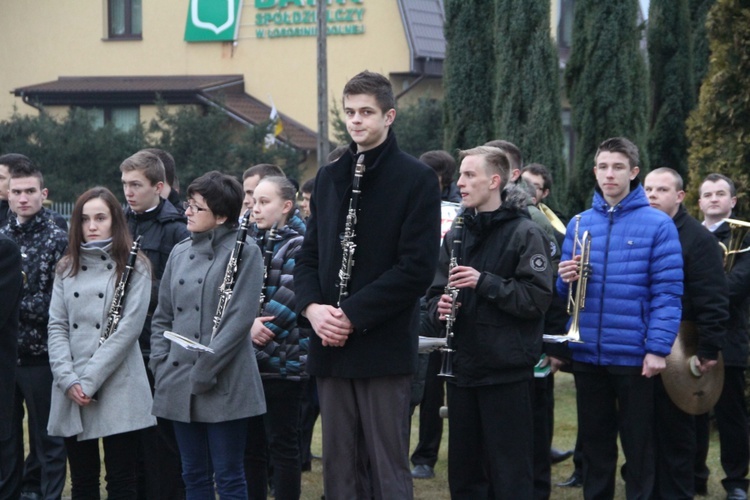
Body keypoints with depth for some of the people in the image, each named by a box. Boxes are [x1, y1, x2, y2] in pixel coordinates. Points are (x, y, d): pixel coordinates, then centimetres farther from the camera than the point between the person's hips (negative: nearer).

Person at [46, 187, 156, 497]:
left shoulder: (134, 267, 0)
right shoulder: (67, 268, 13)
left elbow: (129, 328, -9)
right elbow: (57, 326, 6)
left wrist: (90, 380, -14)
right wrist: (68, 379, -9)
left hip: (117, 391, -4)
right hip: (72, 393, 4)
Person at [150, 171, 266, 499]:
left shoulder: (243, 253, -6)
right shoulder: (180, 253, 13)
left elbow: (239, 318, -13)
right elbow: (163, 316, 17)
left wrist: (205, 371, -17)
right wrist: (161, 364, 3)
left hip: (223, 386, -6)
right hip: (179, 383, 6)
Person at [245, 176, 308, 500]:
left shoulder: (297, 245, -7)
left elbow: (289, 297, -18)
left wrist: (260, 328, -19)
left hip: (282, 362, -7)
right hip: (250, 361, 7)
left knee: (282, 445, -1)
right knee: (251, 445, 11)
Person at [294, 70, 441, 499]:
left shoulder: (416, 179, -4)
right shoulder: (329, 178, 15)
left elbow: (418, 267, -12)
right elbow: (310, 255, 15)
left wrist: (353, 314, -16)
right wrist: (312, 307, -5)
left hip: (385, 347, -5)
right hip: (332, 347, 6)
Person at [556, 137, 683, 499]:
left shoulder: (657, 225, -5)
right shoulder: (579, 224, 9)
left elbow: (667, 292, -9)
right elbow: (564, 292, 14)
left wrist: (658, 348, -16)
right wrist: (566, 278, -9)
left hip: (634, 356, -4)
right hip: (586, 354, 4)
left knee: (639, 447, 6)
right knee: (594, 444, 14)